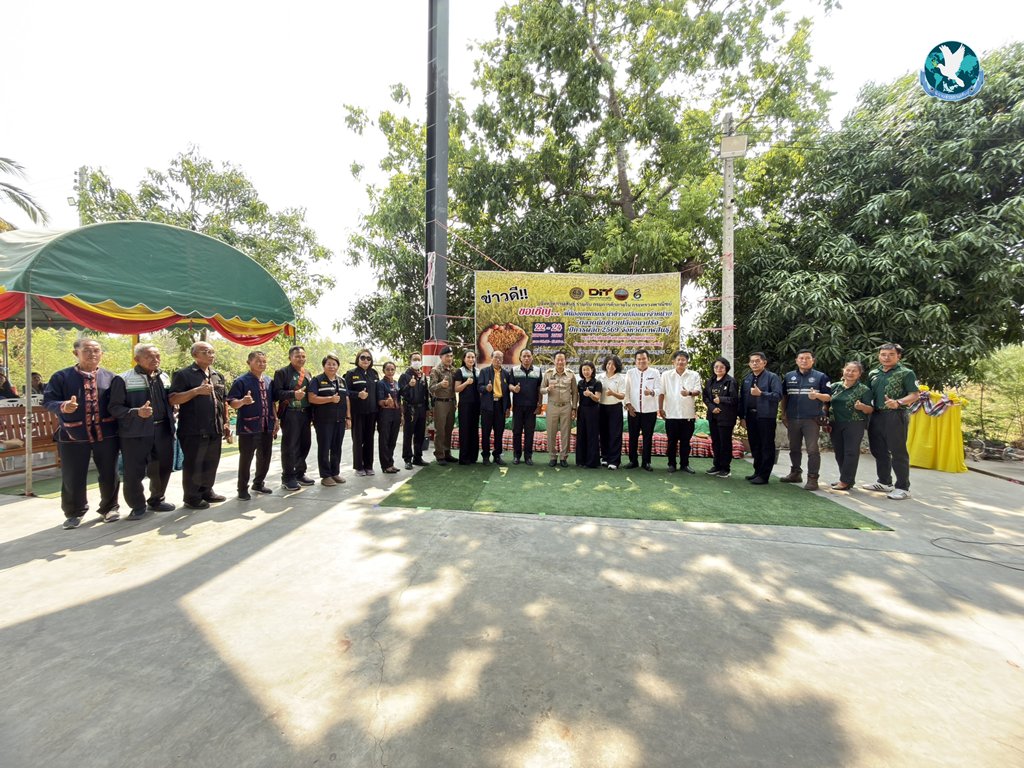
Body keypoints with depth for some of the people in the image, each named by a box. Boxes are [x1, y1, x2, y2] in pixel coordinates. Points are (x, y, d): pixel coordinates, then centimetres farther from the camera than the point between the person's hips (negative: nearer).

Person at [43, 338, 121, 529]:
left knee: (109, 475, 10)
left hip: (106, 434, 1)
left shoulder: (110, 377, 3)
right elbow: (48, 400, -3)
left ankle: (109, 508, 29)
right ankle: (74, 513, 31)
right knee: (72, 478, 10)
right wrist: (62, 406, -25)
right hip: (73, 436, 0)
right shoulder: (61, 377, 0)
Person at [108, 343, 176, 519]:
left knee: (163, 469, 12)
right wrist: (137, 412, -26)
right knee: (134, 473, 2)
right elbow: (115, 408, -10)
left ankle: (156, 500, 31)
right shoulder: (123, 379, -6)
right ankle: (137, 506, 21)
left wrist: (171, 423, 10)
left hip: (162, 431, 5)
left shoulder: (164, 377, 11)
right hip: (135, 433, -4)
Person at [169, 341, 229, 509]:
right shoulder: (183, 374, -5)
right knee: (193, 464, 2)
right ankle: (191, 497, 15)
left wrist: (226, 423, 14)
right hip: (194, 430, -6)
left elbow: (223, 401, 19)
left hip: (215, 429, 6)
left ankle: (207, 491, 29)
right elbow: (173, 400, -14)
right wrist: (197, 390, -25)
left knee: (211, 462, 14)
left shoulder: (218, 376, 15)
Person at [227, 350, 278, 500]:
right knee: (246, 459, 2)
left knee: (265, 458, 13)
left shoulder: (269, 380, 12)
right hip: (249, 427, -6)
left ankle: (258, 483, 30)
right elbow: (232, 402, -10)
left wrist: (276, 419, 12)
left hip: (267, 427, 6)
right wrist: (243, 401, -31)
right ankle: (243, 489, 14)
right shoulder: (241, 381, -7)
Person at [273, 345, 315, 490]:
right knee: (289, 446, 0)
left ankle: (300, 473, 25)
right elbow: (276, 392, -12)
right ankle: (288, 477, 12)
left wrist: (313, 415, 13)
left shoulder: (307, 374, 16)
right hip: (290, 414, -6)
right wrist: (293, 394, -25)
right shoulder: (282, 372, -3)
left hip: (305, 414, 6)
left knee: (305, 444, 11)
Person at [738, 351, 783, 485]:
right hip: (750, 416, 6)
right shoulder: (746, 379, 14)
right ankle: (757, 472, 24)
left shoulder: (772, 377, -3)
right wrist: (742, 416, 9)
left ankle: (764, 475, 5)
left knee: (767, 447, 0)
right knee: (754, 446, 13)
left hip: (766, 417, -6)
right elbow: (742, 398, 13)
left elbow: (778, 395, -13)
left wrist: (761, 394, -24)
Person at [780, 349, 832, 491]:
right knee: (794, 448, 14)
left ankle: (812, 478, 1)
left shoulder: (821, 377, 1)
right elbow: (784, 397, 14)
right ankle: (795, 473, 26)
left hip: (812, 419, -4)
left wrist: (817, 395, -23)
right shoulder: (788, 376, 10)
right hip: (792, 419, 4)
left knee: (812, 450, -5)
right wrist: (783, 414, 7)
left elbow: (829, 397, -1)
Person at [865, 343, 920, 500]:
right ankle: (884, 482, 28)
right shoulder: (873, 373, 12)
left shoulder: (906, 373, -4)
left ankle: (903, 488, 7)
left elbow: (915, 395, -9)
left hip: (896, 416, -6)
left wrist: (898, 402, -26)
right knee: (879, 451, 14)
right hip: (876, 416, 6)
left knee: (898, 452, -2)